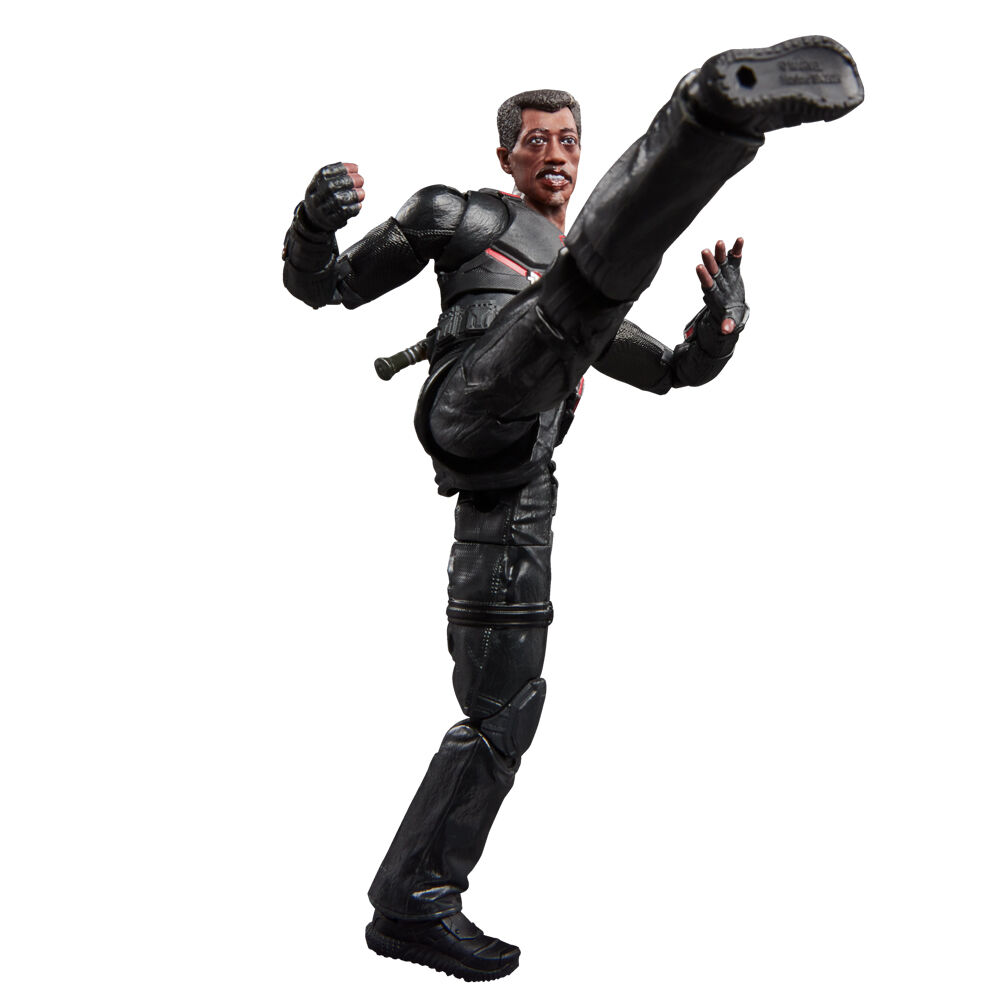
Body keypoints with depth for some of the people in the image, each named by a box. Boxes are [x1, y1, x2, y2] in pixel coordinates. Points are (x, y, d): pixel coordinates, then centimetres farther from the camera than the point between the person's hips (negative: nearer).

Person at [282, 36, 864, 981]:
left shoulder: (581, 302, 40)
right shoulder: (457, 214, 25)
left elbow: (682, 370, 34)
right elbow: (319, 285, 20)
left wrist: (722, 319, 9)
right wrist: (315, 219, -5)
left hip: (515, 489, 6)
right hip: (474, 413, -6)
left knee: (505, 710, 5)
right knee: (590, 269, -28)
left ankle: (412, 906, 15)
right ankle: (721, 102, -56)